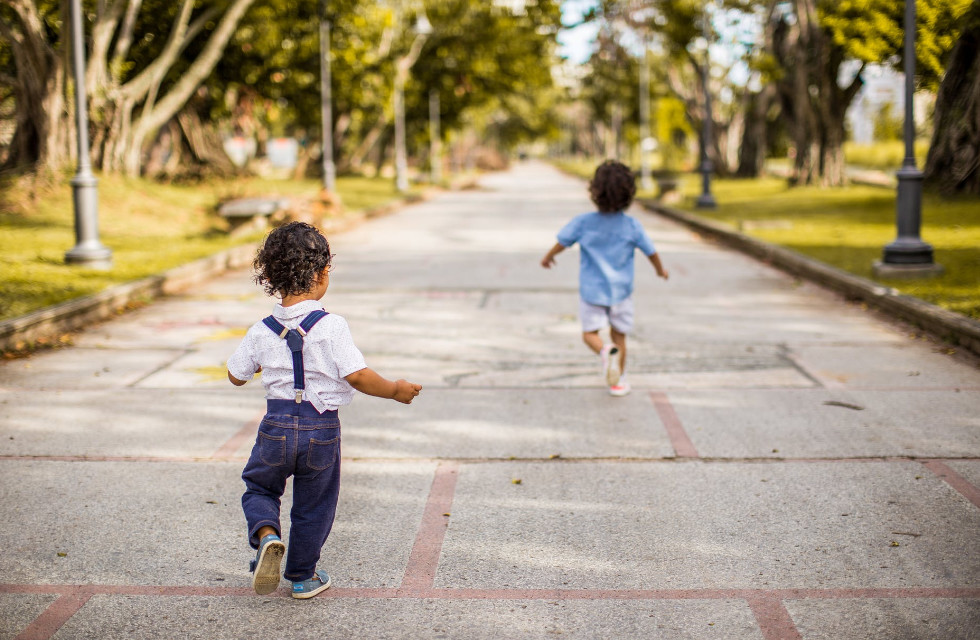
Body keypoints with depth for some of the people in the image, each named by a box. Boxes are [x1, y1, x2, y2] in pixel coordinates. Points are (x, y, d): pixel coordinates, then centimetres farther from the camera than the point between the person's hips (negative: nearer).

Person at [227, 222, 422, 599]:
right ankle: (303, 577, 27)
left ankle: (266, 534, -6)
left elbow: (236, 376, 10)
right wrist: (395, 391, -2)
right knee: (313, 505, 15)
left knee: (259, 487, 23)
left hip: (277, 425, 2)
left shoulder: (262, 331, -2)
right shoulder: (331, 326, -15)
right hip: (321, 427, -2)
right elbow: (358, 376, -18)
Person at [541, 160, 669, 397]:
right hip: (621, 291, 1)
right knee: (619, 336, 13)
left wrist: (548, 257, 19)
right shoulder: (632, 226, -10)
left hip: (592, 290, -1)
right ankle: (619, 381, 18)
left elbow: (561, 243, -2)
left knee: (590, 332, 8)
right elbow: (650, 251, 1)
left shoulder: (582, 223, -13)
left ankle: (605, 351, -23)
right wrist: (660, 269, 21)